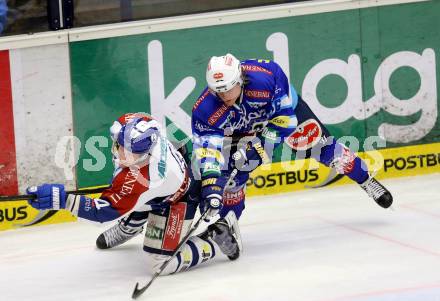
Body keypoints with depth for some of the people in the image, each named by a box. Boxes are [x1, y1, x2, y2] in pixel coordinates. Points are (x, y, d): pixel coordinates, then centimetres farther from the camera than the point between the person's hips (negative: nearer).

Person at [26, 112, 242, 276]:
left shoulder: (136, 179, -45)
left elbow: (105, 210, -41)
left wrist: (63, 199, -52)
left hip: (176, 202, -8)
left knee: (161, 263, -9)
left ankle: (216, 238, 5)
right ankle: (126, 229, 66)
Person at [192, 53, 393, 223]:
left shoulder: (266, 76, -41)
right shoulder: (205, 110, -35)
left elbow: (285, 116, -29)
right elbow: (206, 147, -35)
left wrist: (262, 143, -35)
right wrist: (210, 183, -49)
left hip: (284, 105, -1)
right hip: (239, 131, 1)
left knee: (318, 144, -1)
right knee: (232, 174, -11)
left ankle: (367, 181, 18)